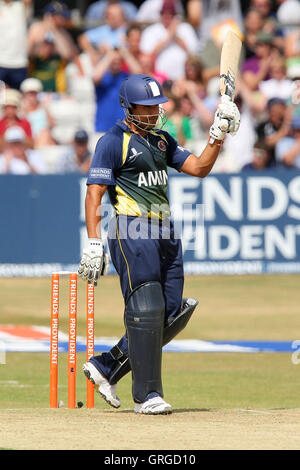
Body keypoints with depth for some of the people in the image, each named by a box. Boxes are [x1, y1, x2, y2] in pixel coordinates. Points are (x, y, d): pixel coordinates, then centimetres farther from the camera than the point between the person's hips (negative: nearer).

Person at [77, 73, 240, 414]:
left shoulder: (161, 140, 19)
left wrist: (218, 136, 0)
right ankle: (147, 395, -4)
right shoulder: (113, 142, -5)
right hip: (132, 232, -8)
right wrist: (93, 243, -19)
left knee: (172, 314, 5)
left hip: (165, 233, 8)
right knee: (146, 311, -10)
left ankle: (107, 367, 16)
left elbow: (199, 168, 15)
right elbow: (94, 193, -11)